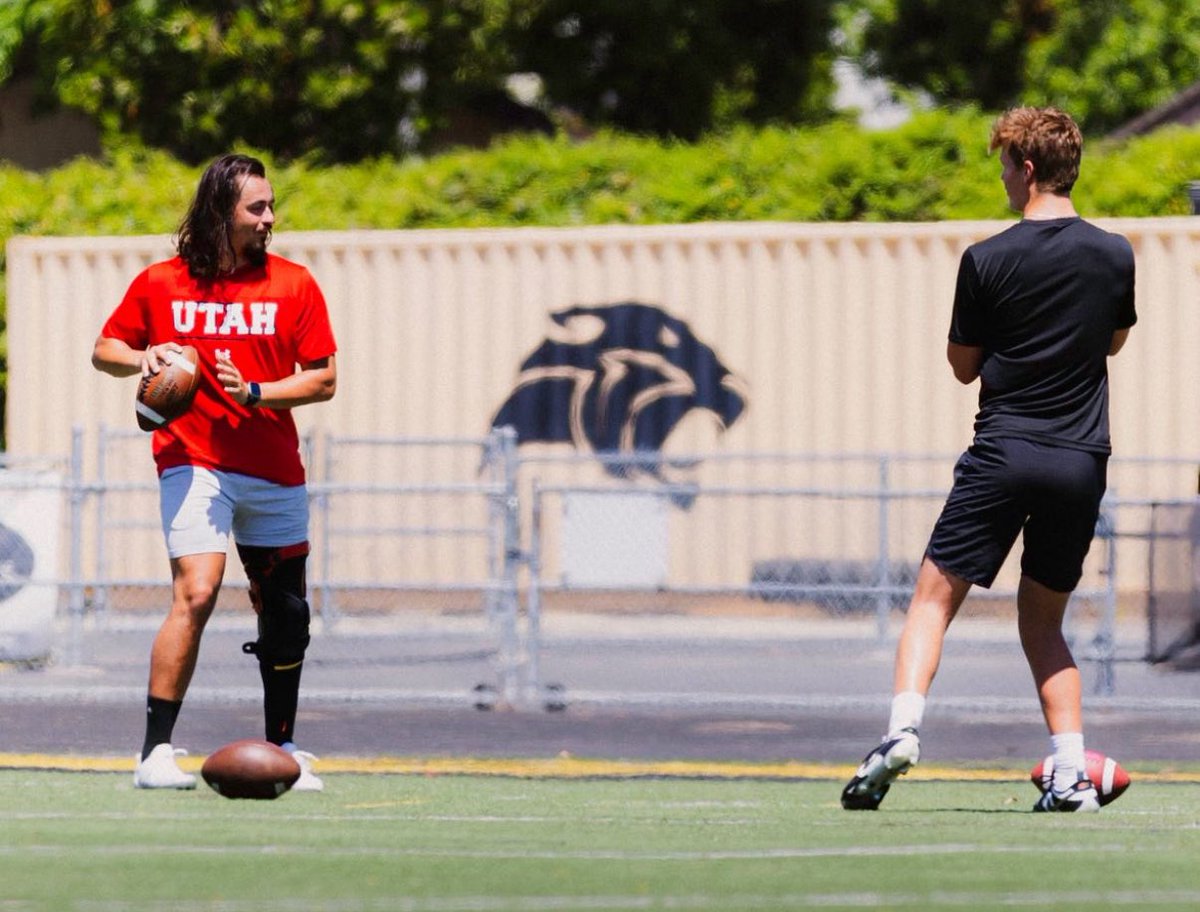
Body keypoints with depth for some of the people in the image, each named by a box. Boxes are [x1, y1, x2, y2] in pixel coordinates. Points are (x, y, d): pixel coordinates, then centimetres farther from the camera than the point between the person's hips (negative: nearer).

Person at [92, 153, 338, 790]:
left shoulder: (293, 285, 4)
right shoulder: (160, 284, 2)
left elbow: (322, 379, 1)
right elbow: (104, 350, 13)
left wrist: (254, 393, -15)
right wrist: (142, 358, -9)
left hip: (275, 471, 3)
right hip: (193, 462, -3)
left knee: (284, 613, 10)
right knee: (196, 593, -21)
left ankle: (282, 749, 27)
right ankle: (156, 753, -18)